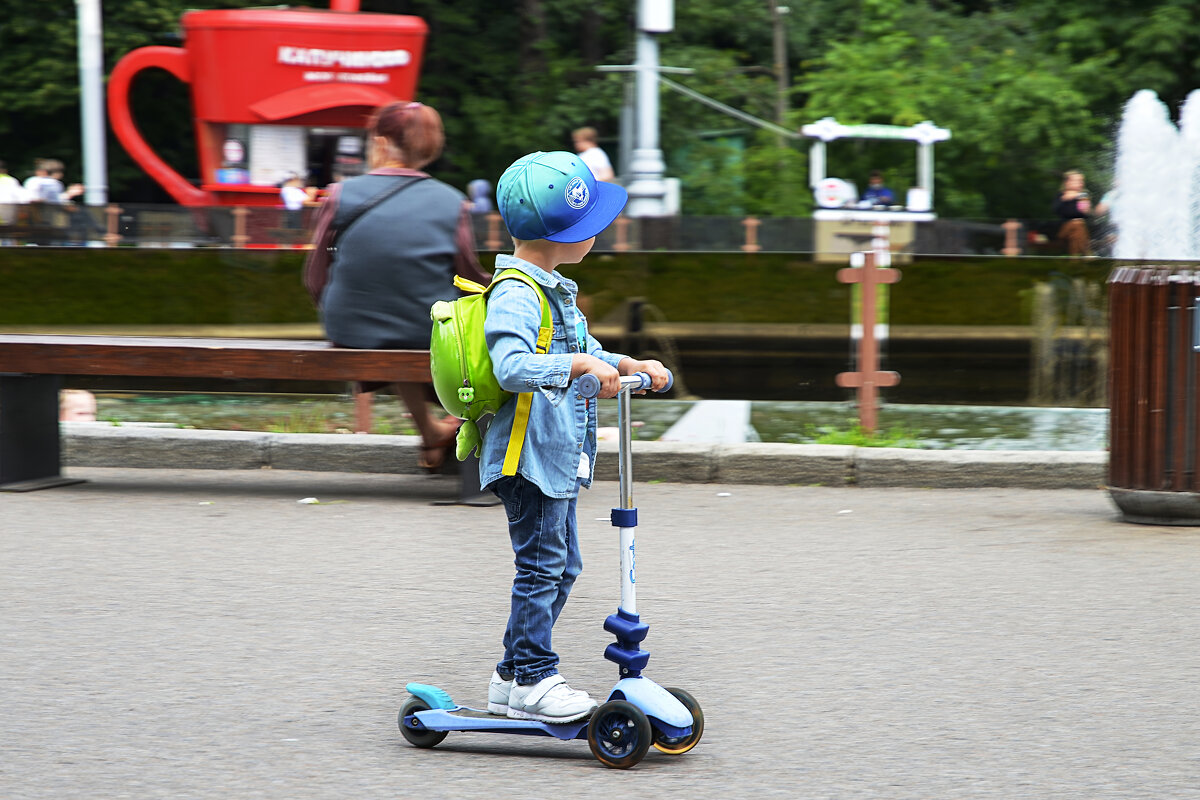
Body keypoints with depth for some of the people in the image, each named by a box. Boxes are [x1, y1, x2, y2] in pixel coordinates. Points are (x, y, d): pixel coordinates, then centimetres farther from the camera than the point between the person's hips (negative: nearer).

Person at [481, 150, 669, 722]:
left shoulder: (553, 289, 16)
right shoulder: (515, 296, -18)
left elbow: (584, 351, 26)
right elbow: (511, 366, -33)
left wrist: (631, 366, 10)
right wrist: (581, 364, -39)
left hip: (559, 455, 11)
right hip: (529, 455, -11)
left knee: (561, 567, 14)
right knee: (542, 564, -7)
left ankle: (513, 676, 21)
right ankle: (531, 680, 0)